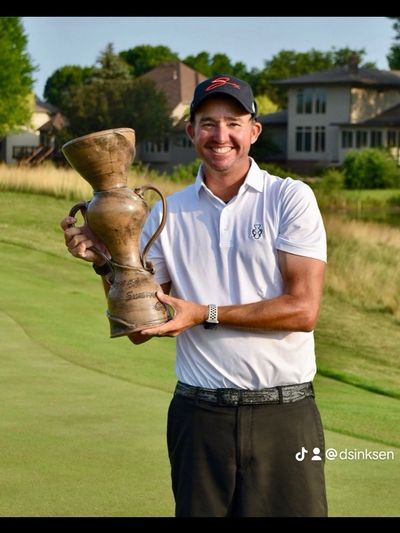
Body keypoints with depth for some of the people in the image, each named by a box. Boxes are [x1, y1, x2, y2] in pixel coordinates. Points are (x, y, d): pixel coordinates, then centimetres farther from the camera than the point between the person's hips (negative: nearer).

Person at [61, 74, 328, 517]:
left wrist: (204, 314, -13)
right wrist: (107, 263, -7)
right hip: (199, 414, 2)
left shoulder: (290, 198, 0)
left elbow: (303, 309, -9)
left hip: (283, 413, -2)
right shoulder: (167, 213, 8)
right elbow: (139, 330, 8)